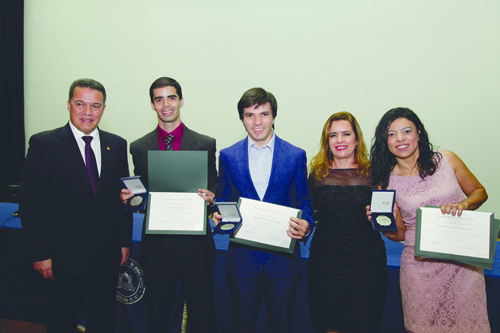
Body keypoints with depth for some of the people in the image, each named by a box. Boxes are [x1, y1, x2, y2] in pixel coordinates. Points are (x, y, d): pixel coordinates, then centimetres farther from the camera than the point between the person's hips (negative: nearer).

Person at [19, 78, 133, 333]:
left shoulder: (117, 145, 3)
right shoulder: (43, 144, -7)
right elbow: (30, 205, -7)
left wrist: (125, 242, 6)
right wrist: (40, 254, -10)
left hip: (106, 256, 3)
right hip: (63, 257, -3)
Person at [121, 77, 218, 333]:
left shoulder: (205, 144, 2)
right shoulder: (139, 148, 6)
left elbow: (213, 188, 5)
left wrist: (210, 196, -17)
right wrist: (130, 196, -9)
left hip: (195, 243, -1)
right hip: (156, 245, 2)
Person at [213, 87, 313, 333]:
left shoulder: (296, 156, -1)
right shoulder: (228, 156, 1)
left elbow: (303, 202, 1)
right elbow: (223, 200, 6)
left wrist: (305, 225, -19)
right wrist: (218, 216, -16)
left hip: (283, 257, 0)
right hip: (242, 256, 1)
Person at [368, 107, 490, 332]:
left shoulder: (446, 160, -2)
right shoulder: (387, 182, -2)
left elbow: (479, 192, 8)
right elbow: (399, 234, 4)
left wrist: (462, 205, -12)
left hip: (462, 262, 0)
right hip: (419, 268, 0)